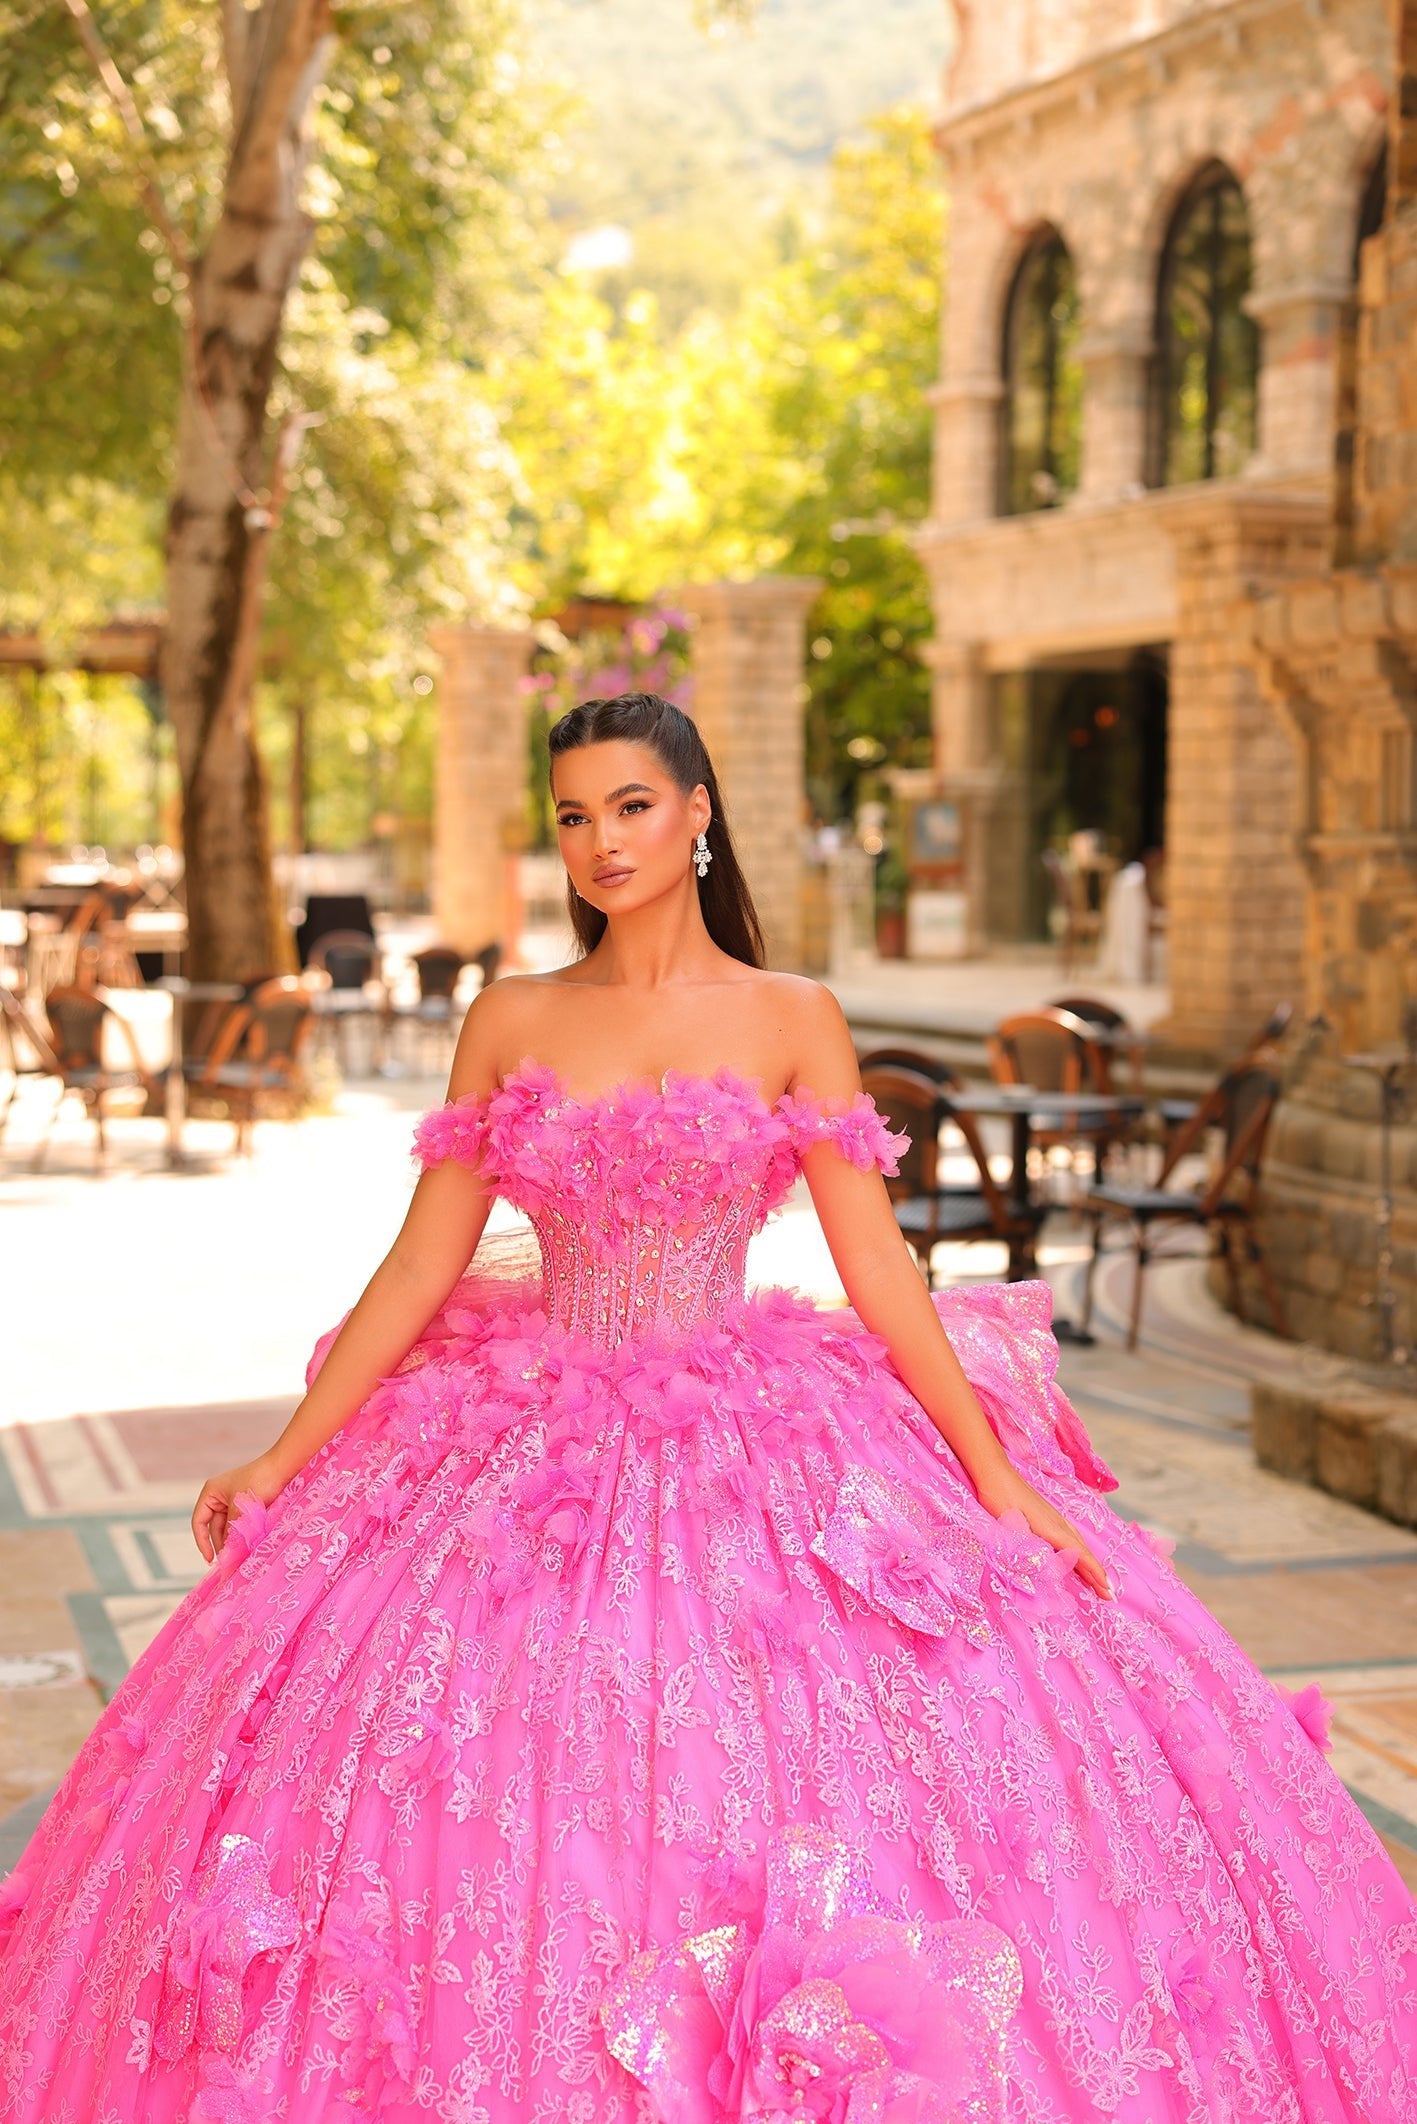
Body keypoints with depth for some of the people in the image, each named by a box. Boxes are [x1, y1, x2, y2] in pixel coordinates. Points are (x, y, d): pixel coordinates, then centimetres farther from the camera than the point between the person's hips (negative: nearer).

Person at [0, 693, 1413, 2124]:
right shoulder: (510, 1023, 6)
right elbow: (422, 1265, 6)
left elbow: (876, 1264, -2)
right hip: (536, 1449, 2)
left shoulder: (791, 1020, 1)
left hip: (752, 1442, -1)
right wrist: (284, 1456, 3)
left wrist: (996, 1475, -7)